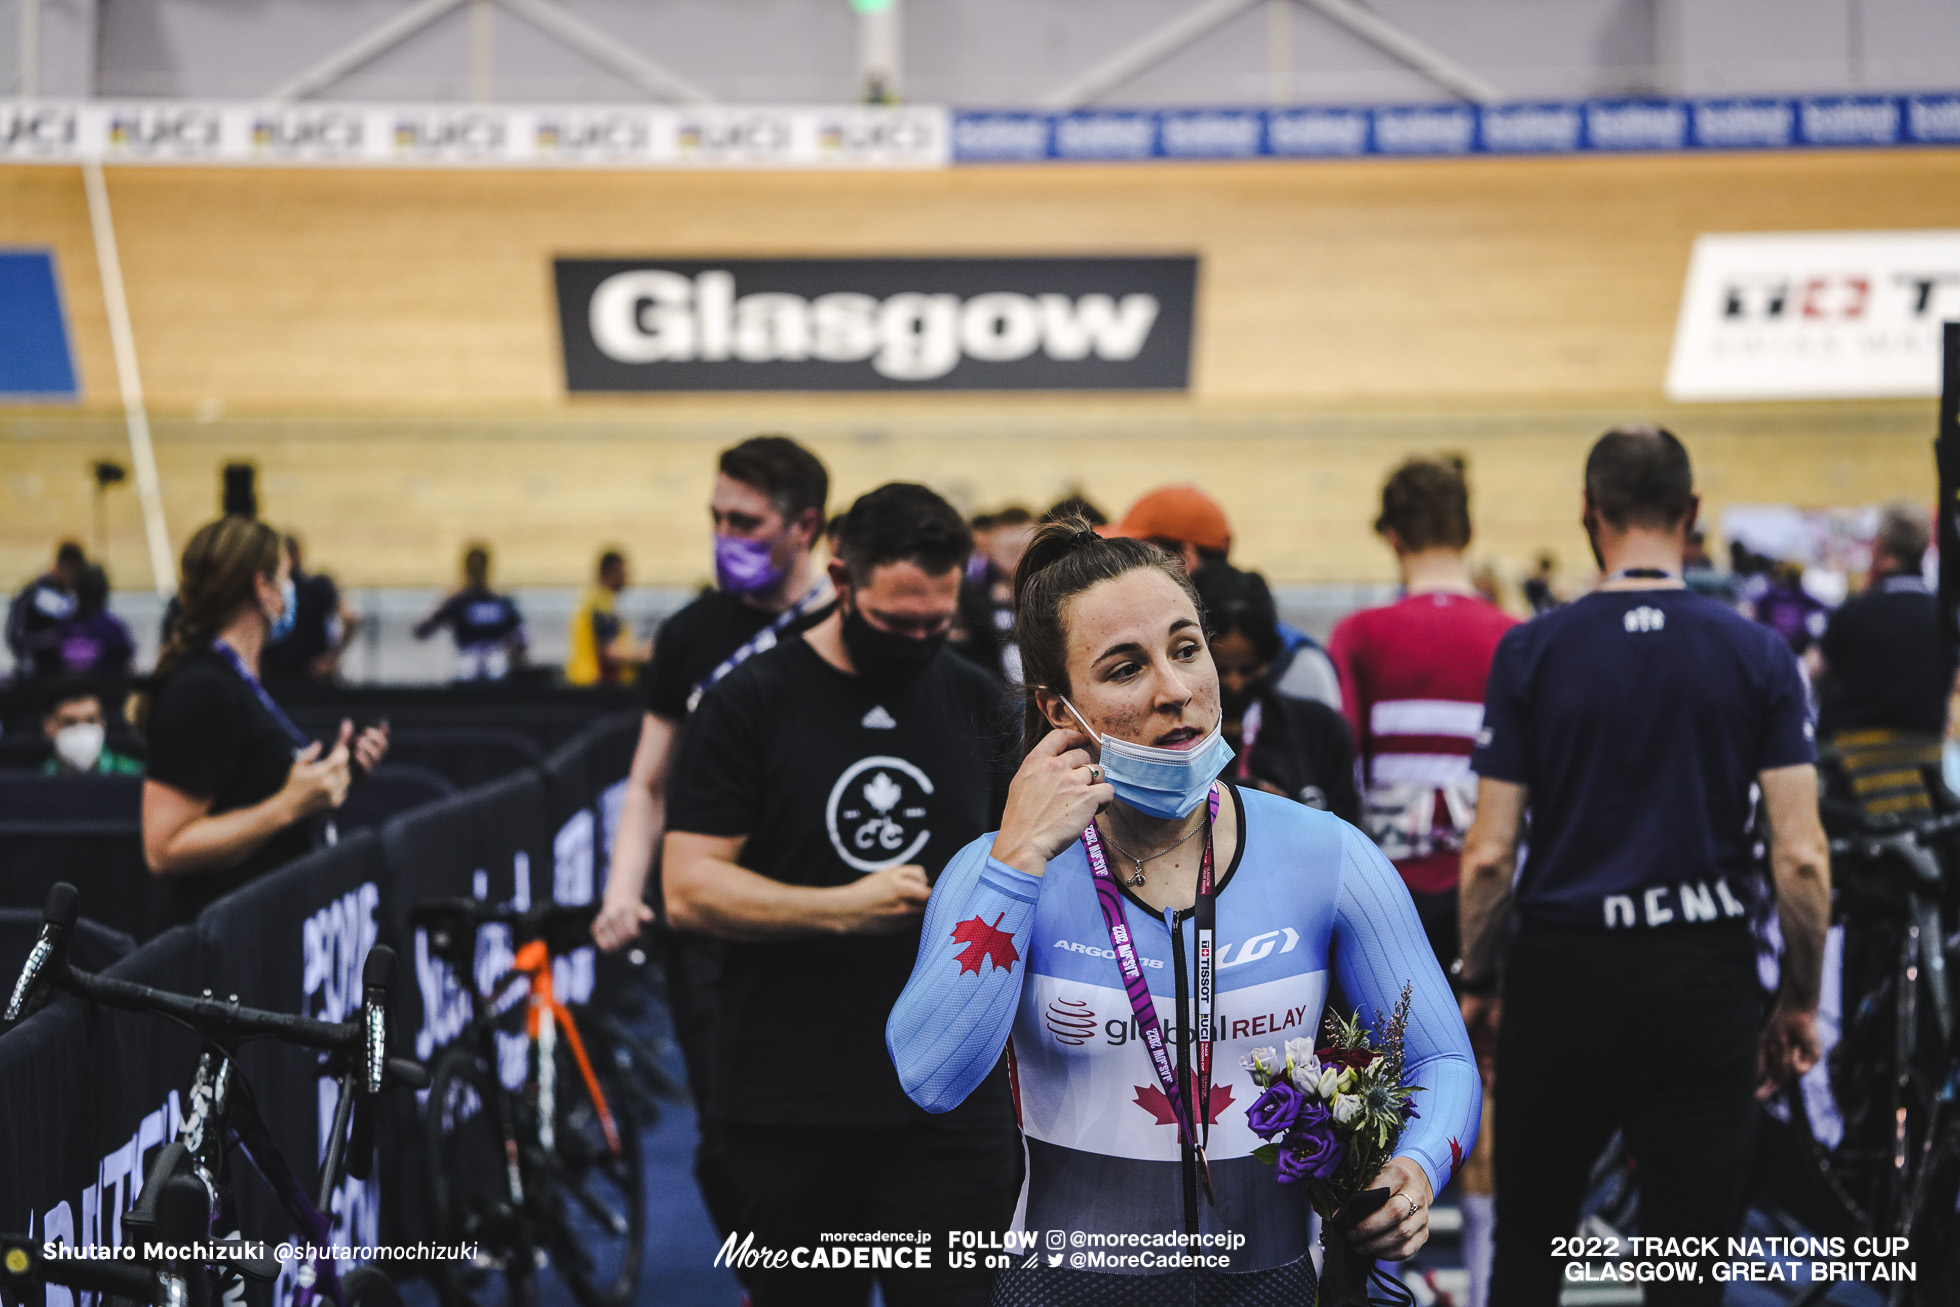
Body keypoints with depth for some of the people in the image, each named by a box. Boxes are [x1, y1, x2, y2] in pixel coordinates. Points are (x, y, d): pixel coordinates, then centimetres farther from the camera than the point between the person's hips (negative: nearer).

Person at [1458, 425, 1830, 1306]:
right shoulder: (1757, 655, -3)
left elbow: (1489, 854, -5)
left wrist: (1477, 984, 8)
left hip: (1564, 969, 0)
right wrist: (1799, 1002, 5)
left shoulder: (1530, 653, -4)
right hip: (1706, 976, 0)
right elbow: (1801, 855, -6)